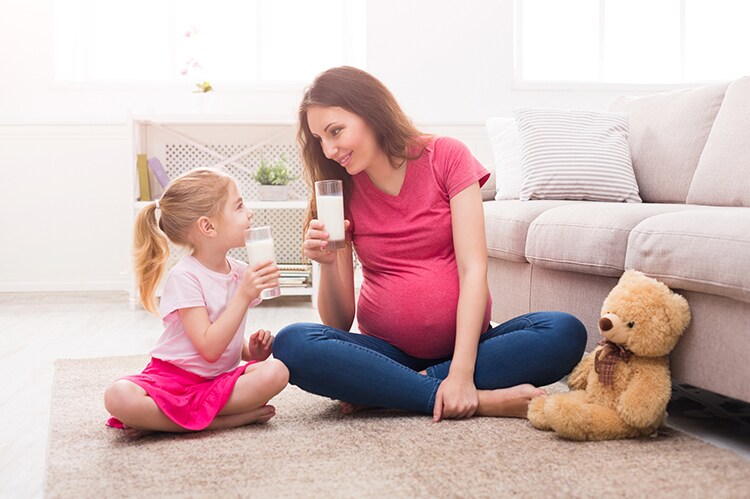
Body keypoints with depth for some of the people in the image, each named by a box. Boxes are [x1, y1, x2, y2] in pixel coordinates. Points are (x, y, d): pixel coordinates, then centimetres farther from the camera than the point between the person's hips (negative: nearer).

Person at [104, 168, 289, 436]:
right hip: (172, 379, -6)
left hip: (220, 379, 6)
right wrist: (244, 295, -25)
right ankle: (234, 418, -28)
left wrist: (251, 350, -5)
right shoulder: (184, 276, -15)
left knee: (276, 371, -24)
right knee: (119, 397, -34)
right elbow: (209, 348, -22)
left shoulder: (241, 272, 5)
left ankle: (159, 417, -20)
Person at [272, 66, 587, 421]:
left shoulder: (445, 156, -2)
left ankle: (380, 391, -23)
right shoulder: (340, 193, 4)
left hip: (465, 343, 0)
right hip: (387, 350, 1)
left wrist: (461, 372, -22)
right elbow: (340, 324, 1)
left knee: (566, 333, -27)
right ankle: (484, 401, -28)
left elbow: (473, 269, -11)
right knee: (292, 344, -28)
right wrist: (328, 265, -20)